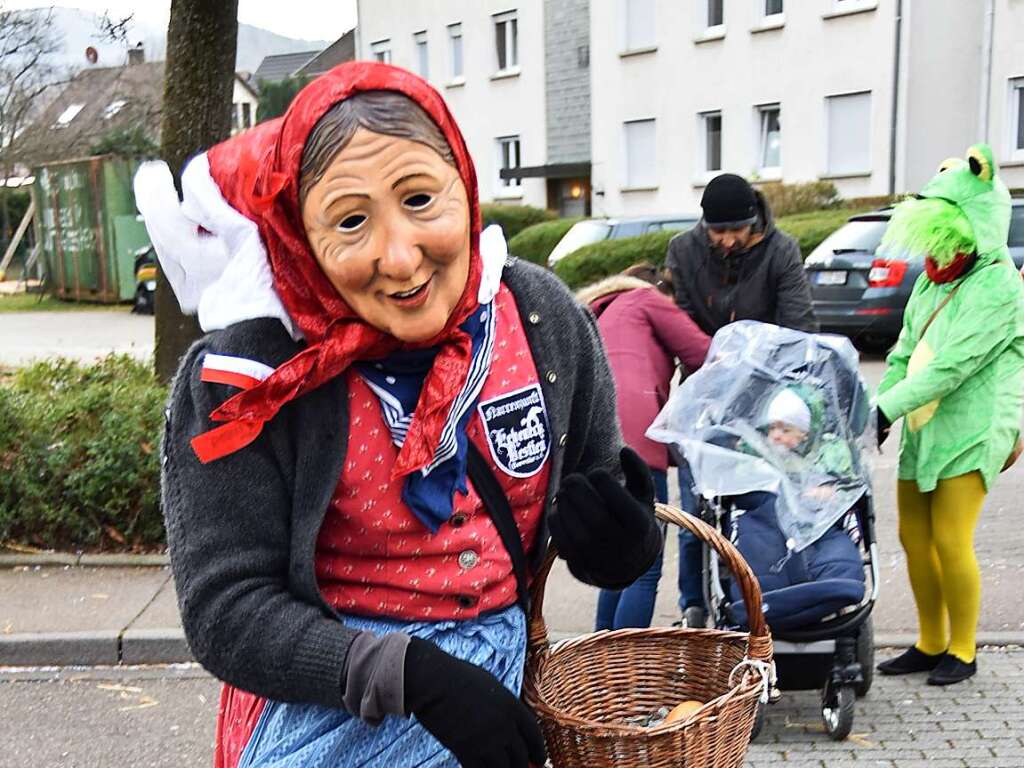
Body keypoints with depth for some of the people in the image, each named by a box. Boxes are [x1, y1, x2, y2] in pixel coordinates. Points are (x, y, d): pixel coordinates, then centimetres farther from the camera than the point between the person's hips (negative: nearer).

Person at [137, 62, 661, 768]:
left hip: (502, 672, 4)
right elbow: (225, 611, -17)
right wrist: (415, 677, -27)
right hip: (325, 700, -3)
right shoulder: (252, 375, -19)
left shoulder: (543, 316, -9)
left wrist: (625, 542, -18)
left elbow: (598, 494, 4)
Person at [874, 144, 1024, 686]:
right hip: (923, 426, 8)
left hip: (972, 428, -8)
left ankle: (963, 651, 10)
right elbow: (905, 351, 12)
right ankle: (930, 644, 23)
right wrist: (876, 408, 0)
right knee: (913, 536, 9)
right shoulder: (933, 278, 12)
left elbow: (952, 365, -22)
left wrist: (885, 410, -25)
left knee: (950, 541, -8)